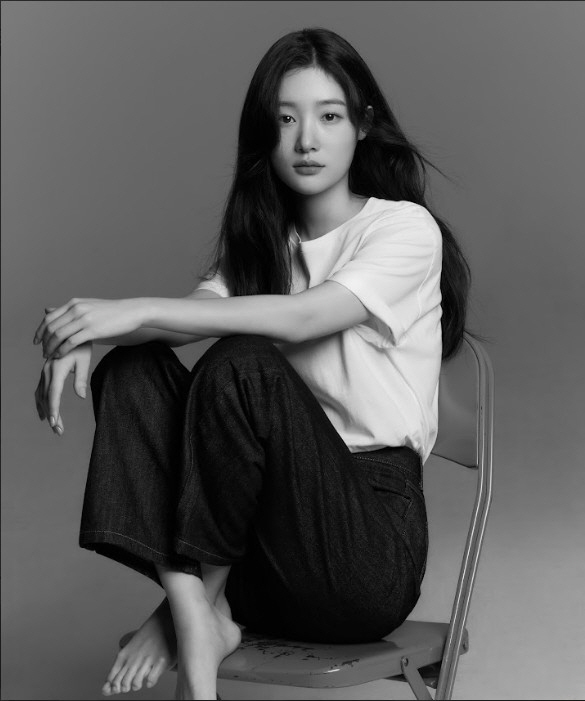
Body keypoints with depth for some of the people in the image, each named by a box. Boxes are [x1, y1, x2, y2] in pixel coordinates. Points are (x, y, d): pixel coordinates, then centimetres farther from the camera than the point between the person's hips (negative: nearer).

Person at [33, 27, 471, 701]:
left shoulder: (406, 228, -5)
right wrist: (81, 340, -25)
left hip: (372, 545, -5)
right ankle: (194, 619, -25)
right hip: (266, 542, 6)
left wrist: (133, 310, -26)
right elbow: (197, 310, -4)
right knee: (132, 370, -13)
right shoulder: (258, 239, 14)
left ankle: (203, 599, -12)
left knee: (242, 366, -29)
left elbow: (302, 317, -22)